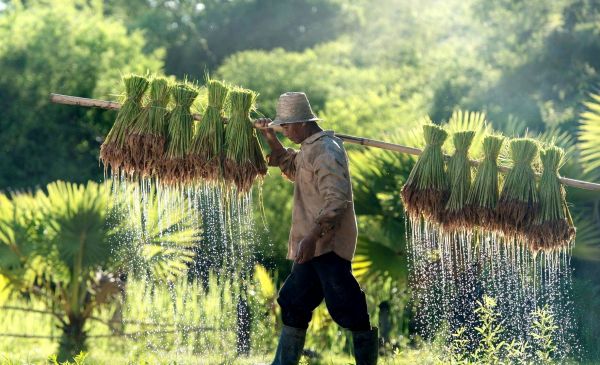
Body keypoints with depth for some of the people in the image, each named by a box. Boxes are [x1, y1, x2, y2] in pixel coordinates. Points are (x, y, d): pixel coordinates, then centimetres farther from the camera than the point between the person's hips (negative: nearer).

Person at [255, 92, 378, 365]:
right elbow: (292, 168, 36)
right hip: (315, 246, 11)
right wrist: (270, 138, 25)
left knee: (347, 309, -8)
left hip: (327, 243, -11)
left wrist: (312, 236, -31)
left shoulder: (325, 152, -17)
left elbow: (337, 200, -26)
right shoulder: (311, 148, 15)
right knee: (294, 304, 15)